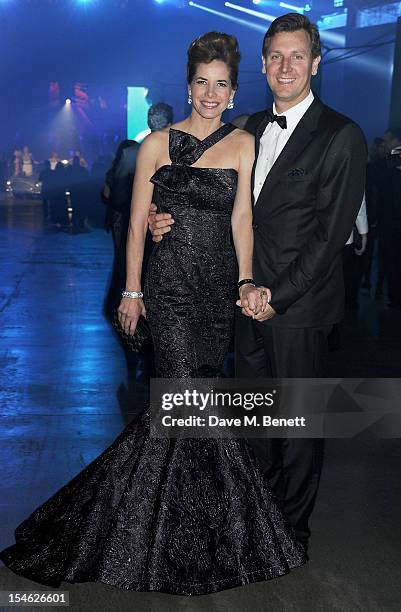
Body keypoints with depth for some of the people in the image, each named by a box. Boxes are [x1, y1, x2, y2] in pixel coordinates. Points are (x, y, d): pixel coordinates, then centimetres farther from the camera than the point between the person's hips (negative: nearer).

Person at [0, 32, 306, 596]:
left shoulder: (243, 144, 7)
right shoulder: (157, 144, 3)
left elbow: (242, 219, 0)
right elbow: (137, 224, 4)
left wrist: (247, 281, -11)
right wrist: (132, 291, 2)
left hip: (219, 285, 3)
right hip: (171, 281, -2)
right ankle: (213, 534, 9)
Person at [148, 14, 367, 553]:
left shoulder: (341, 136, -10)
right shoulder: (252, 127, 11)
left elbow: (331, 234, -14)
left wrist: (279, 296, -15)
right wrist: (171, 221, -6)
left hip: (299, 306, -6)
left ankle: (293, 530, 26)